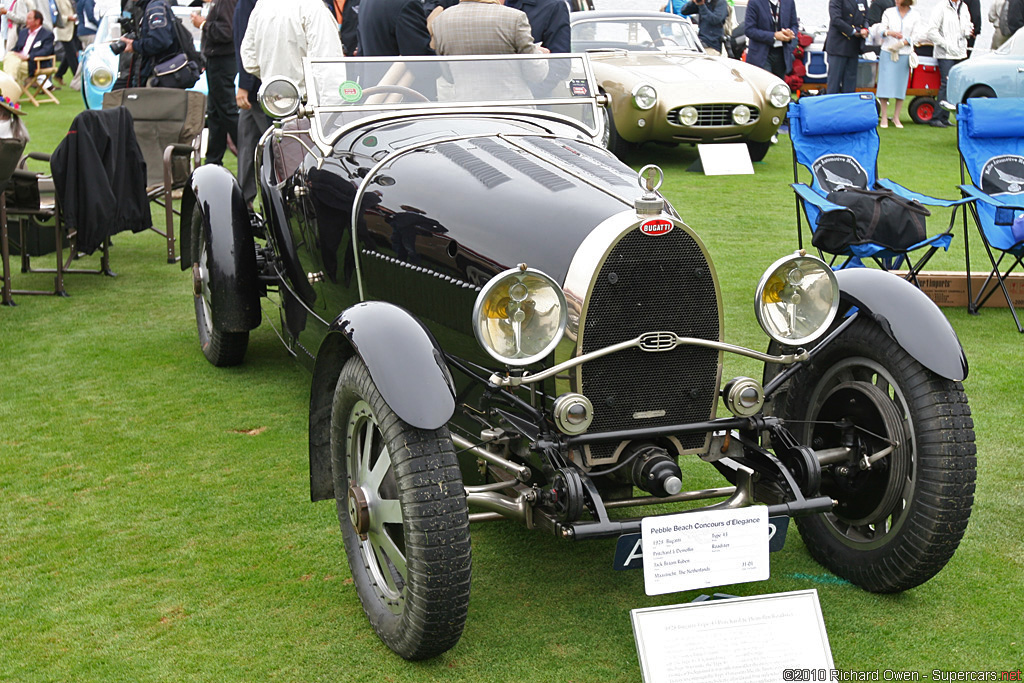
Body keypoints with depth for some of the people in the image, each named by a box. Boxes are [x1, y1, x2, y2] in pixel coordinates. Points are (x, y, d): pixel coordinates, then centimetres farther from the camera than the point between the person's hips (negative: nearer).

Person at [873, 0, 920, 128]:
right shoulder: (889, 12, 7)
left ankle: (896, 117, 10)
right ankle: (884, 117, 3)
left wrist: (904, 42, -15)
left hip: (904, 54, 0)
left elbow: (915, 35, 3)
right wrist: (889, 32, -18)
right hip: (888, 53, 0)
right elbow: (880, 30, 3)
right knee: (885, 84, -4)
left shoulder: (914, 15, 5)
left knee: (901, 86, 1)